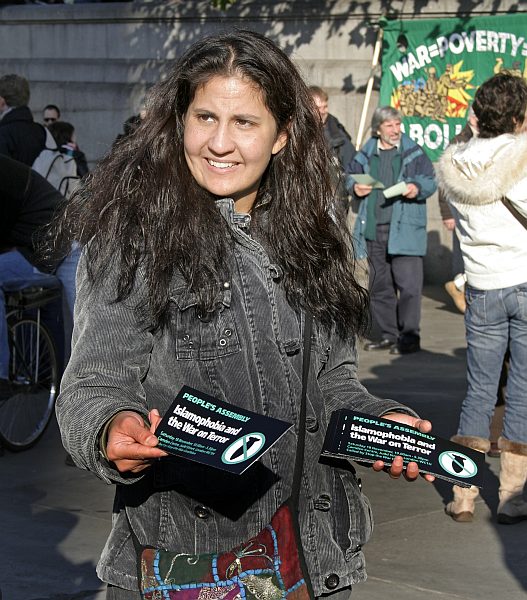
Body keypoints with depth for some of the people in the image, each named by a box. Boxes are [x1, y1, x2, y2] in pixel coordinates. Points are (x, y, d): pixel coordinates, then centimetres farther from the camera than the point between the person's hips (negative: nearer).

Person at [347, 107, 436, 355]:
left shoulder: (413, 152, 2)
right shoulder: (366, 154, 10)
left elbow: (430, 181, 3)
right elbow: (351, 175, 23)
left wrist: (417, 188, -17)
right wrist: (355, 186, 1)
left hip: (405, 229, -4)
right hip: (373, 230, 4)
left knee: (408, 283, -9)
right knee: (380, 285, 11)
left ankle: (409, 336, -2)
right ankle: (388, 334, 21)